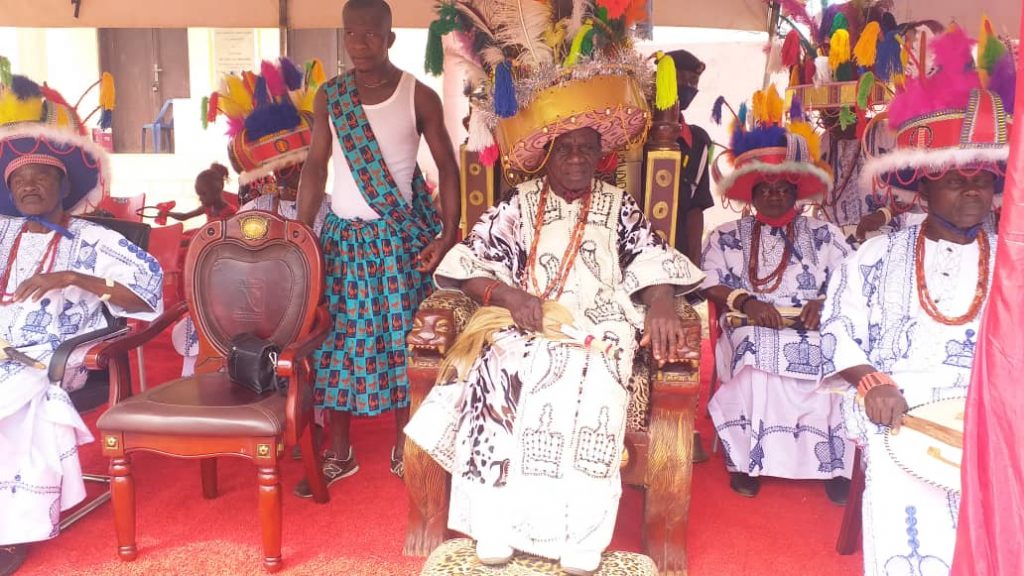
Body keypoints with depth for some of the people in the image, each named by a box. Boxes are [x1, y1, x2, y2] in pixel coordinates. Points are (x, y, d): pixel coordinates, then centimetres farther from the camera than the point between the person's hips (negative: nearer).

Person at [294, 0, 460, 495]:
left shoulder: (418, 96, -4)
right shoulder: (329, 97, 3)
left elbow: (447, 165, -2)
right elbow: (315, 166, 6)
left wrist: (450, 232, -12)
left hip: (402, 236, -2)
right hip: (342, 234, 3)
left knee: (403, 338, 2)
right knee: (338, 338, 5)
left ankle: (403, 450, 20)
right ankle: (339, 455, 19)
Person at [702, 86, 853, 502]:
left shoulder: (823, 234, 18)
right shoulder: (727, 236, 15)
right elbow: (710, 284, 2)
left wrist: (825, 302, -15)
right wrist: (746, 303, -15)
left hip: (813, 328, 1)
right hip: (750, 328, -1)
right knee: (757, 358, -34)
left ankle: (835, 463, -11)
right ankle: (746, 457, -17)